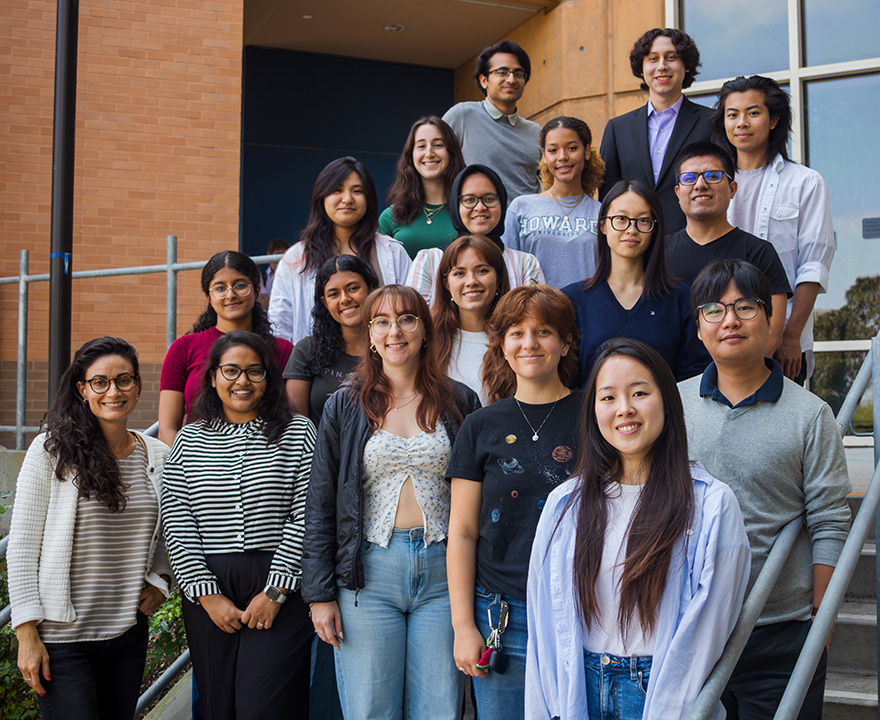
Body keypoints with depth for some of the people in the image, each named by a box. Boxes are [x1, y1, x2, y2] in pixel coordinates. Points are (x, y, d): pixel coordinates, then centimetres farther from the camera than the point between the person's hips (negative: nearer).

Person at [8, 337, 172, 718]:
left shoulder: (157, 456, 5)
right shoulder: (51, 451, -7)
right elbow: (21, 547, -7)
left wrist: (159, 580, 3)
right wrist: (27, 633, -10)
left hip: (129, 633, 4)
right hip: (61, 637, -4)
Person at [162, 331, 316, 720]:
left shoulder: (298, 433, 5)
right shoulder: (189, 440, 11)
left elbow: (307, 518, -2)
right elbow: (177, 525, 5)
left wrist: (275, 591, -9)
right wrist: (207, 594, -4)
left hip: (281, 591, -2)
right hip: (208, 594, 3)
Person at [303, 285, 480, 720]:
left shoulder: (459, 402, 5)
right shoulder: (345, 407, 4)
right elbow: (320, 507, 4)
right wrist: (319, 594, -1)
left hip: (442, 571, 1)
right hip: (369, 572, 0)